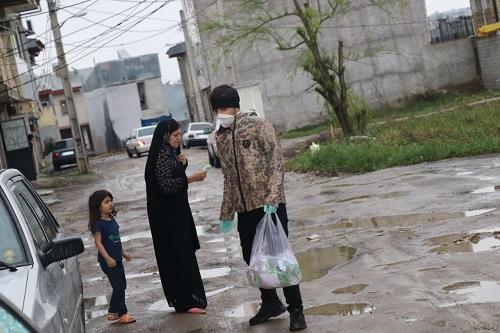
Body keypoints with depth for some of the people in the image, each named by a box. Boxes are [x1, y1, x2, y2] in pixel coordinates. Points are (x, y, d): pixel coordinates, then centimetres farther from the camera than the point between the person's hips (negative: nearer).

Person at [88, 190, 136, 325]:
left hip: (116, 259, 9)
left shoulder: (112, 220, 9)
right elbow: (98, 242, -18)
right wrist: (107, 258, -24)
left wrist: (123, 253, 22)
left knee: (121, 285, 14)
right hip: (107, 260, -8)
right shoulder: (98, 223, -15)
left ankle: (113, 312, 25)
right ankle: (122, 313, 6)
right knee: (119, 286, -4)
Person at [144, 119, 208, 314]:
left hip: (176, 212, 10)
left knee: (183, 253, 12)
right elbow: (166, 185, -23)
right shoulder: (162, 156, -17)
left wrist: (181, 164, 3)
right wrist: (192, 178, -23)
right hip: (167, 215, -10)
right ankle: (186, 301, -2)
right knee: (179, 256, -7)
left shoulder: (171, 154, 12)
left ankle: (182, 300, 20)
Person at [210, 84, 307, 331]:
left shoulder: (258, 125, -5)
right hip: (244, 209, 6)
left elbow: (276, 161, -11)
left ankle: (296, 310, 7)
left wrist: (271, 198, -21)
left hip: (269, 203, -6)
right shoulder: (221, 138, 12)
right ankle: (270, 303, 29)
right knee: (251, 257, 11)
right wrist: (226, 213, 16)